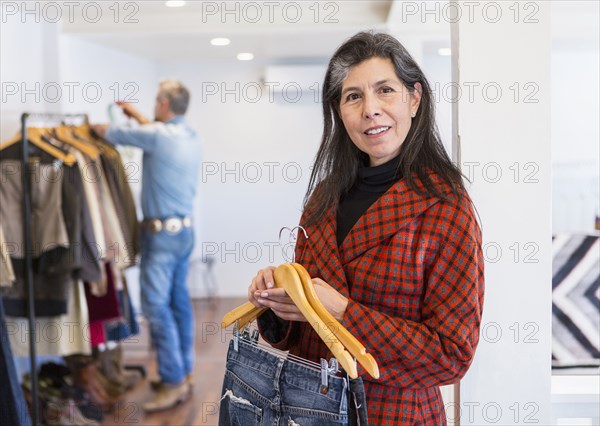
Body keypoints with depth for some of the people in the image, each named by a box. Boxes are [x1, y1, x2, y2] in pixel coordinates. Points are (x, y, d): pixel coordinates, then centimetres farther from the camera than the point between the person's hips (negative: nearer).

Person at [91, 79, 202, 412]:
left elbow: (110, 133, -3)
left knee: (157, 306, -7)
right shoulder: (191, 138, 8)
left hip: (162, 232, -9)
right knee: (179, 301, 12)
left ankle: (173, 382, -5)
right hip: (185, 229, 9)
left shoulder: (157, 135, -15)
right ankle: (183, 373, 18)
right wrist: (138, 116, 38)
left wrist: (92, 125, 19)